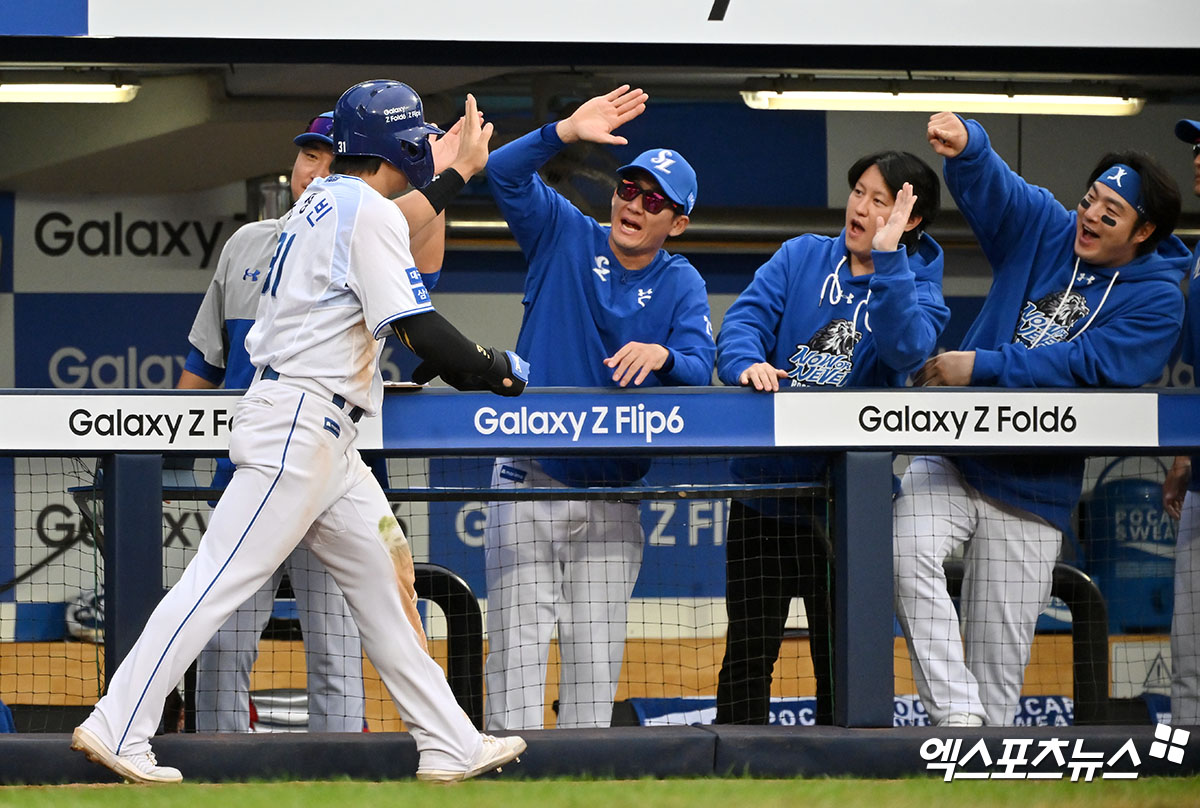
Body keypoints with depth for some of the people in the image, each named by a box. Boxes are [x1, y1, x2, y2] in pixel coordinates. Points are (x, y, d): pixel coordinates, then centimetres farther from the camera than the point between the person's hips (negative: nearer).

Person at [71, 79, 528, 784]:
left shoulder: (328, 200, 17)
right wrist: (499, 370, -5)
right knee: (223, 579, -11)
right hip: (301, 426, -11)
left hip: (325, 435, 11)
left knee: (382, 580, 10)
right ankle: (118, 727, -12)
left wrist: (456, 174, 49)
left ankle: (450, 744, 12)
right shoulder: (368, 212, -12)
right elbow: (420, 329, -18)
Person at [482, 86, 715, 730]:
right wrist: (568, 131, -28)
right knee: (518, 642, -7)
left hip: (612, 495, 2)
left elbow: (700, 369, -12)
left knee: (596, 653, 4)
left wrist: (662, 356, -35)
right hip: (528, 485, -2)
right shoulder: (565, 237, 1)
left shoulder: (681, 286, 2)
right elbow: (505, 173, -13)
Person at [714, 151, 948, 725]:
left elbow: (907, 350, -22)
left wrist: (886, 258, -28)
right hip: (765, 484, 1)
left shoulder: (916, 288, 0)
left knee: (841, 656, 7)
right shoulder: (801, 258, 5)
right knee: (749, 650, 5)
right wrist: (747, 362, -29)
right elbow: (745, 318, -8)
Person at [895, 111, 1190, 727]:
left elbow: (1089, 366, -18)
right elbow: (992, 185, -10)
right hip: (951, 462, 2)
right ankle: (956, 718, -29)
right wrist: (965, 145, -34)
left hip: (1034, 493, -2)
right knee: (908, 551, -27)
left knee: (998, 661, 0)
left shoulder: (1156, 300, -4)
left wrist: (981, 367, -22)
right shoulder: (1045, 233, 6)